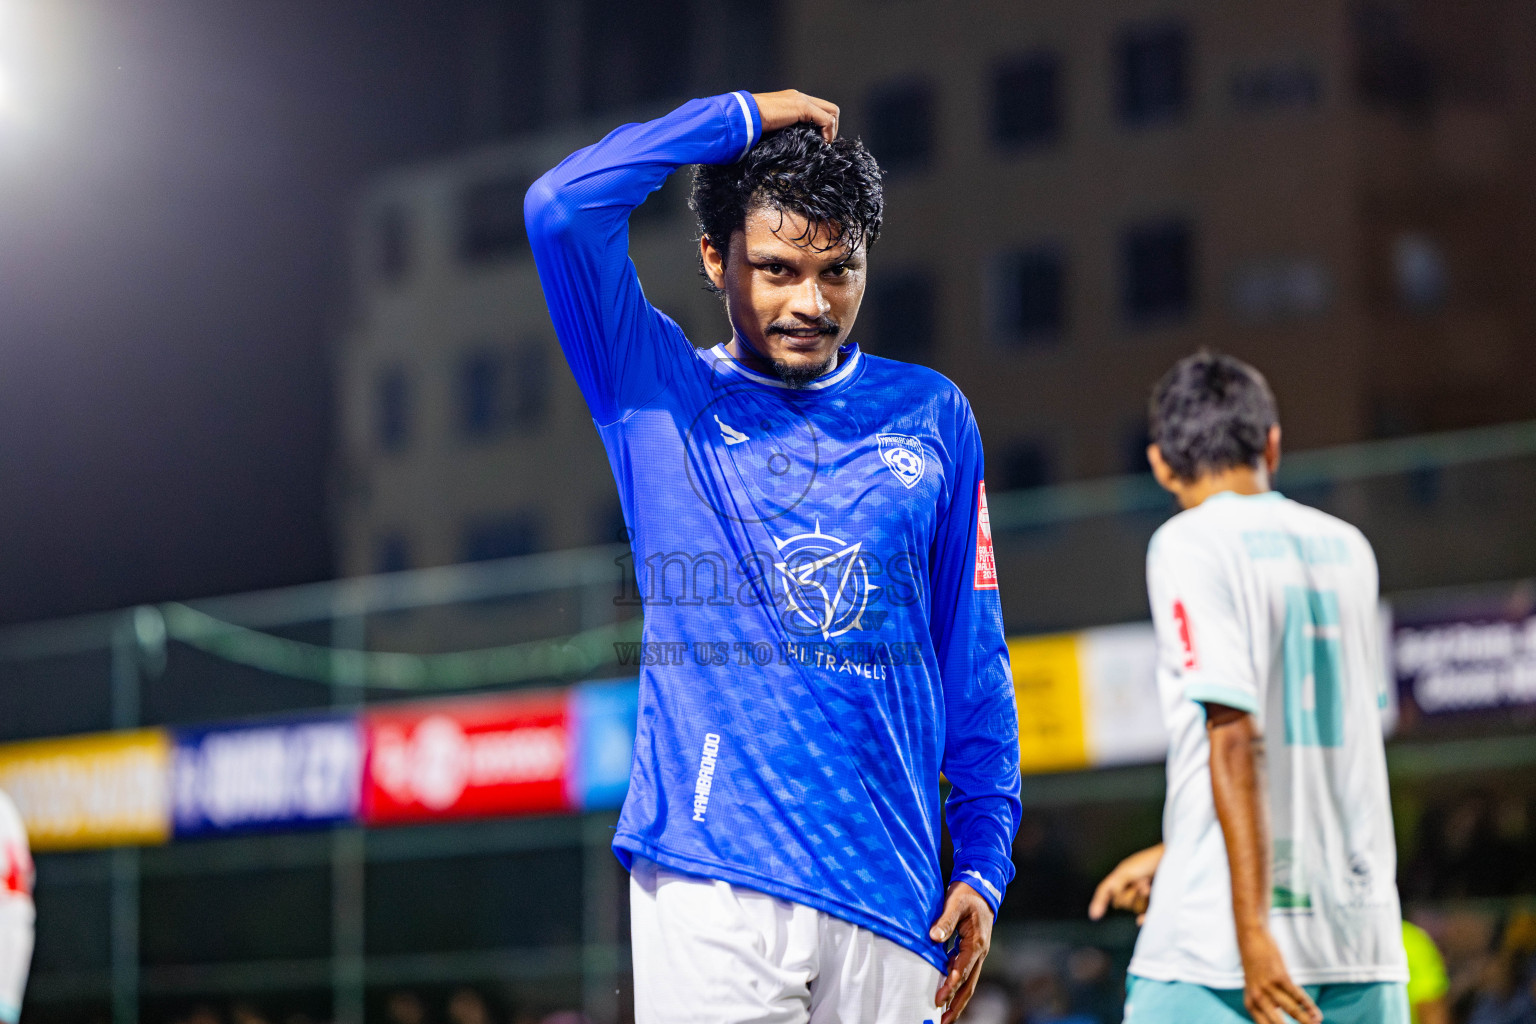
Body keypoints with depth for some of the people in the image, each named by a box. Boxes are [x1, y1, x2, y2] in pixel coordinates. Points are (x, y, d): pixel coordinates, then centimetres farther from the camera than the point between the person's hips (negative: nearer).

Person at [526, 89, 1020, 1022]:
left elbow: (973, 656, 15)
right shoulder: (658, 391, 9)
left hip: (887, 892, 2)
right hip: (708, 878, -2)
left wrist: (985, 860, 8)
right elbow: (562, 209, -7)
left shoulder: (932, 418, 14)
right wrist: (744, 117, 2)